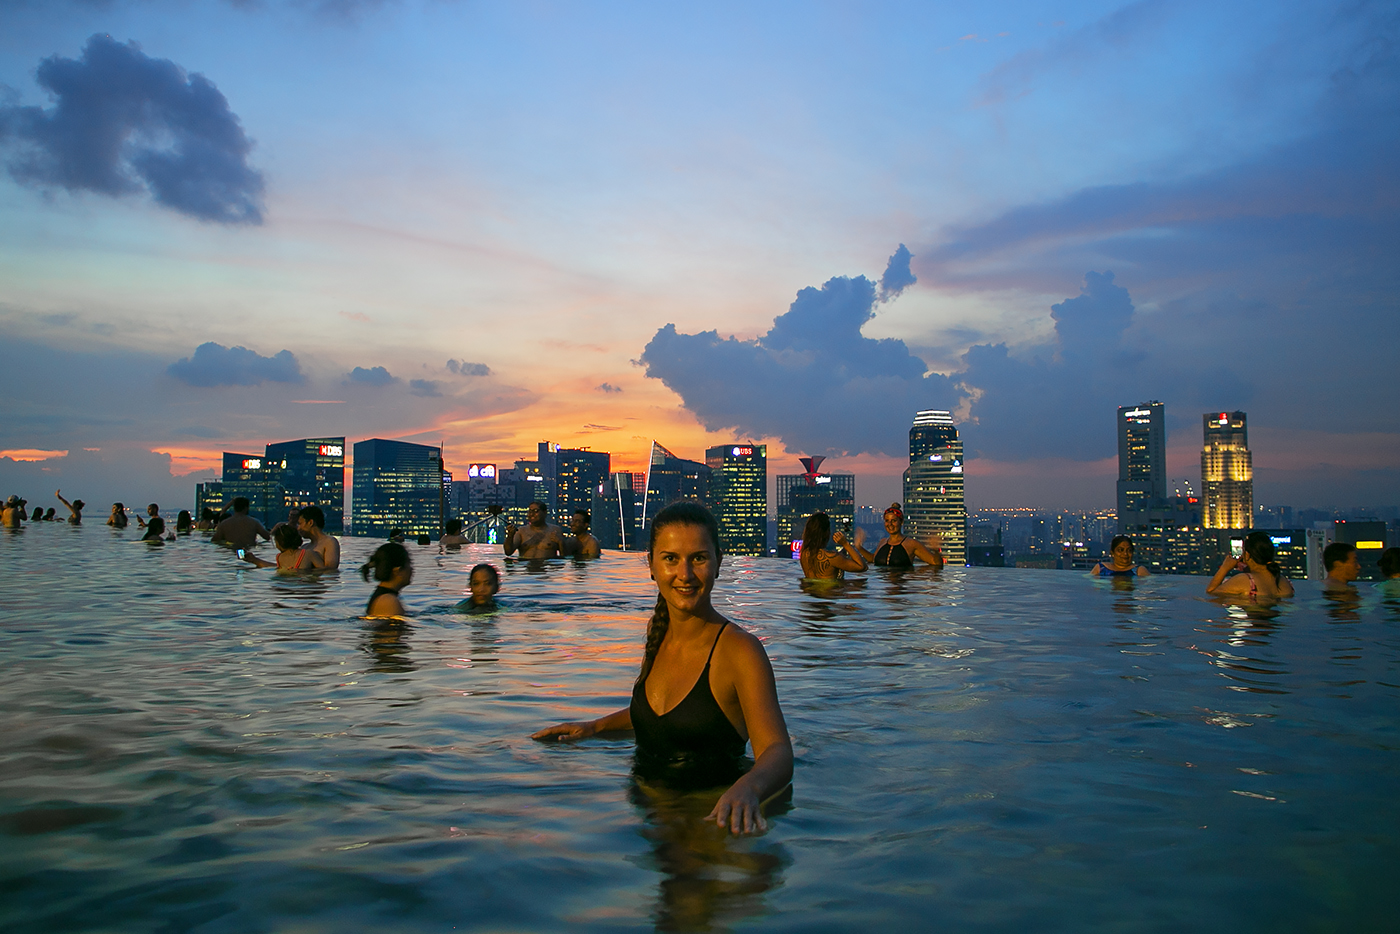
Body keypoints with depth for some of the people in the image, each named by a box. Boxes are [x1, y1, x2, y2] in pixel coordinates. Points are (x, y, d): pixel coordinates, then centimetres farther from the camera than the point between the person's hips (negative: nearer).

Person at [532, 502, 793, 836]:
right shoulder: (659, 632, 7)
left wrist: (748, 787, -48)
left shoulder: (739, 649, -16)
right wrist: (595, 726, 15)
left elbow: (778, 753, -27)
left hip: (706, 813, -7)